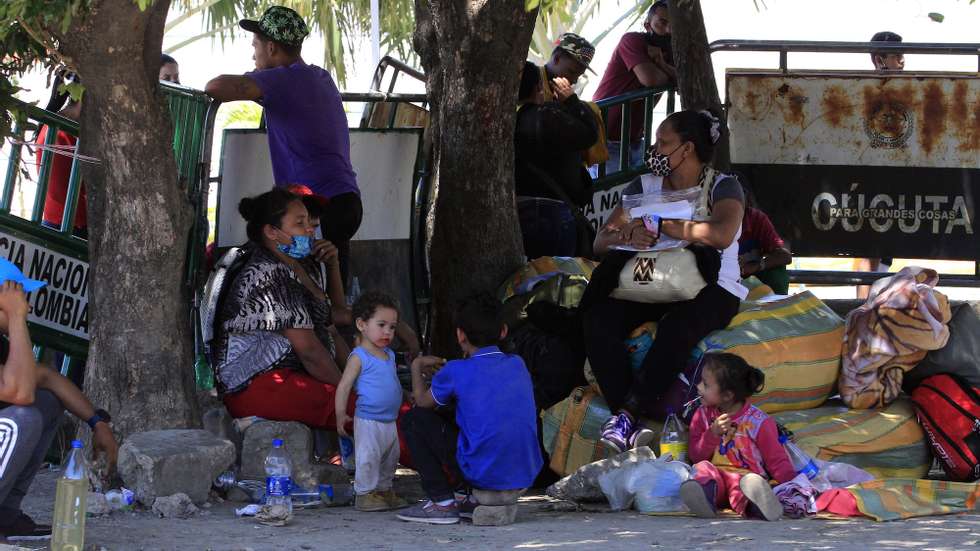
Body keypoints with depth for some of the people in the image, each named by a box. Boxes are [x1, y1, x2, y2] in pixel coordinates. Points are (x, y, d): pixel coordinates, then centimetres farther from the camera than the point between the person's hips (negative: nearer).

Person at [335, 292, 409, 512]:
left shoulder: (389, 355, 12)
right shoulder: (359, 357, -12)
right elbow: (344, 387, -13)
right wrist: (341, 416, -15)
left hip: (390, 420, 8)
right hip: (368, 420, -8)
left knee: (390, 460, 15)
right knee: (368, 458, -7)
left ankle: (384, 490, 26)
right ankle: (364, 494, 2)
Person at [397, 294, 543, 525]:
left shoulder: (457, 372, -7)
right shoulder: (518, 365, 8)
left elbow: (423, 401, 11)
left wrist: (417, 366, 27)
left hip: (483, 476, -6)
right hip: (526, 476, 6)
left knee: (413, 419, 10)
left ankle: (442, 503, 5)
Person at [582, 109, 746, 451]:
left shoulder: (722, 187, -1)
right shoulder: (645, 187, 13)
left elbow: (722, 234, -24)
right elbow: (600, 242, 5)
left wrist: (662, 225, -18)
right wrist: (627, 236, -20)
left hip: (710, 288, -4)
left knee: (678, 324, -39)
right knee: (598, 317, -26)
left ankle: (631, 410, -32)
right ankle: (622, 412, -32)